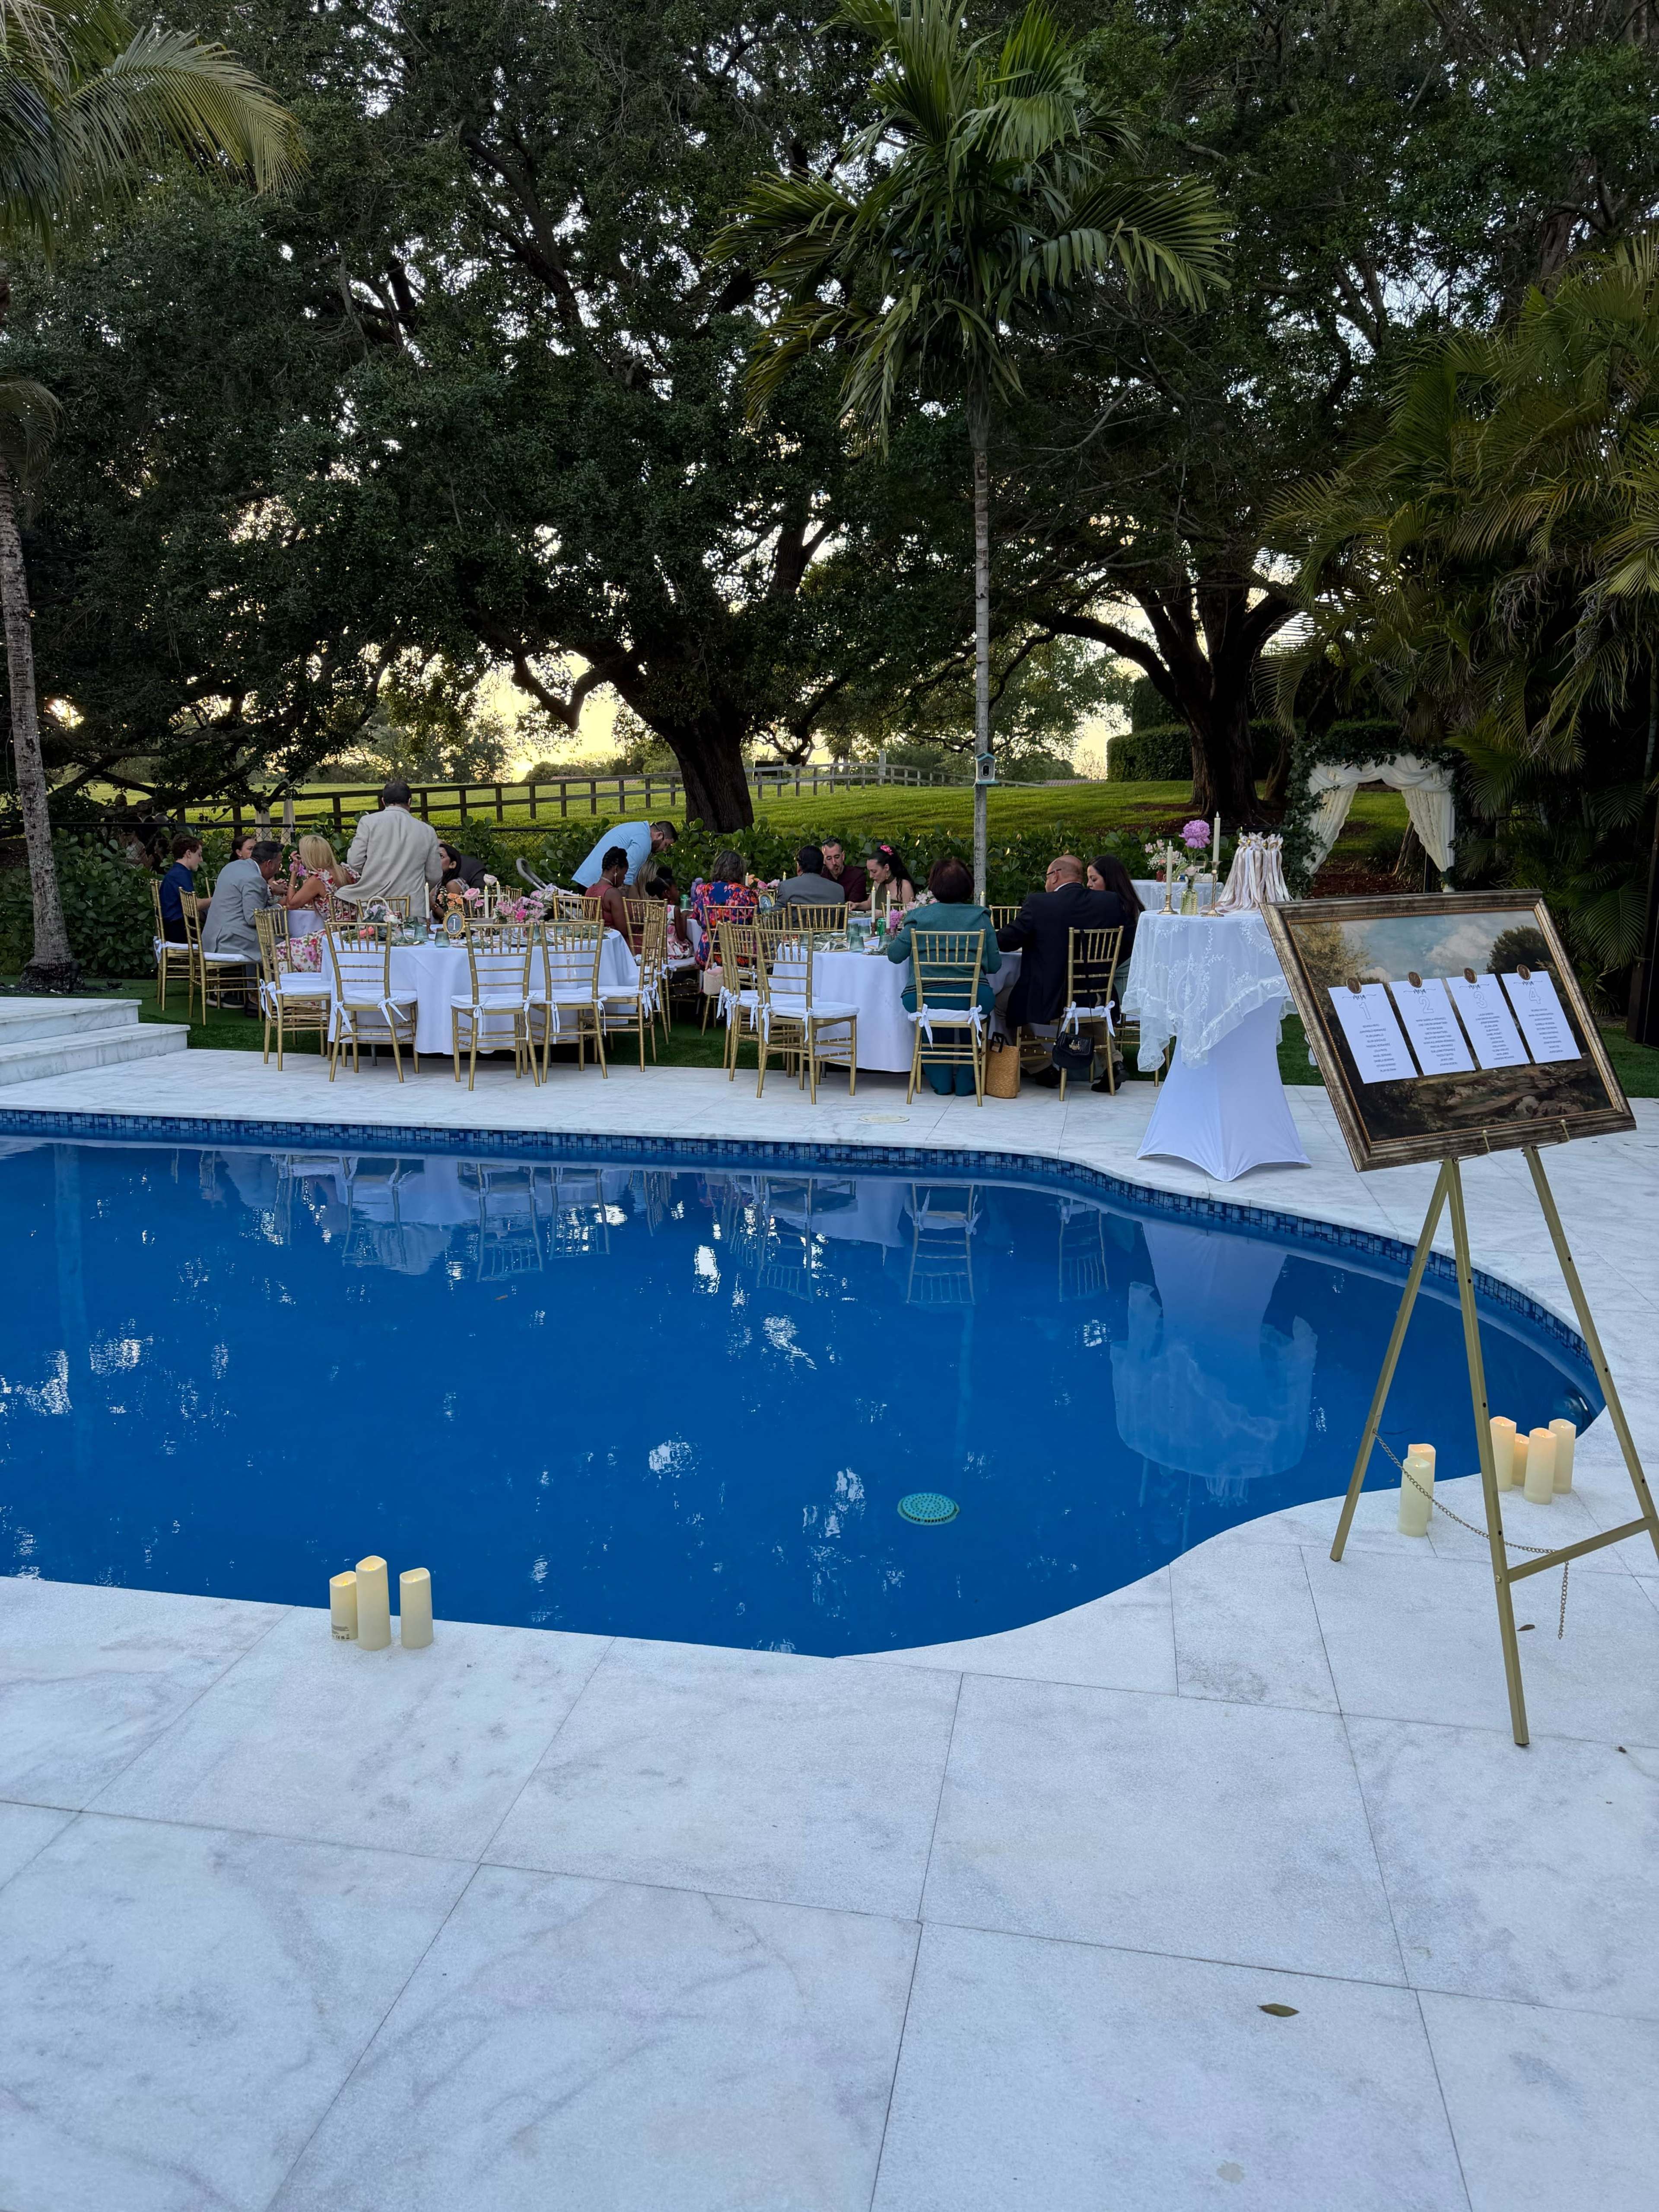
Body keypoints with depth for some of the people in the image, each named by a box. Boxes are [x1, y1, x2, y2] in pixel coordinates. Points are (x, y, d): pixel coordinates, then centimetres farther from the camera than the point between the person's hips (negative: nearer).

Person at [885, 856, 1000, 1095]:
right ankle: (965, 1082, 35)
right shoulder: (980, 916, 6)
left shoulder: (921, 916, 3)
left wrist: (893, 940, 27)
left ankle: (941, 1081, 35)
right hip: (973, 1001, 1)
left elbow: (895, 955, 4)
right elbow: (994, 965, 6)